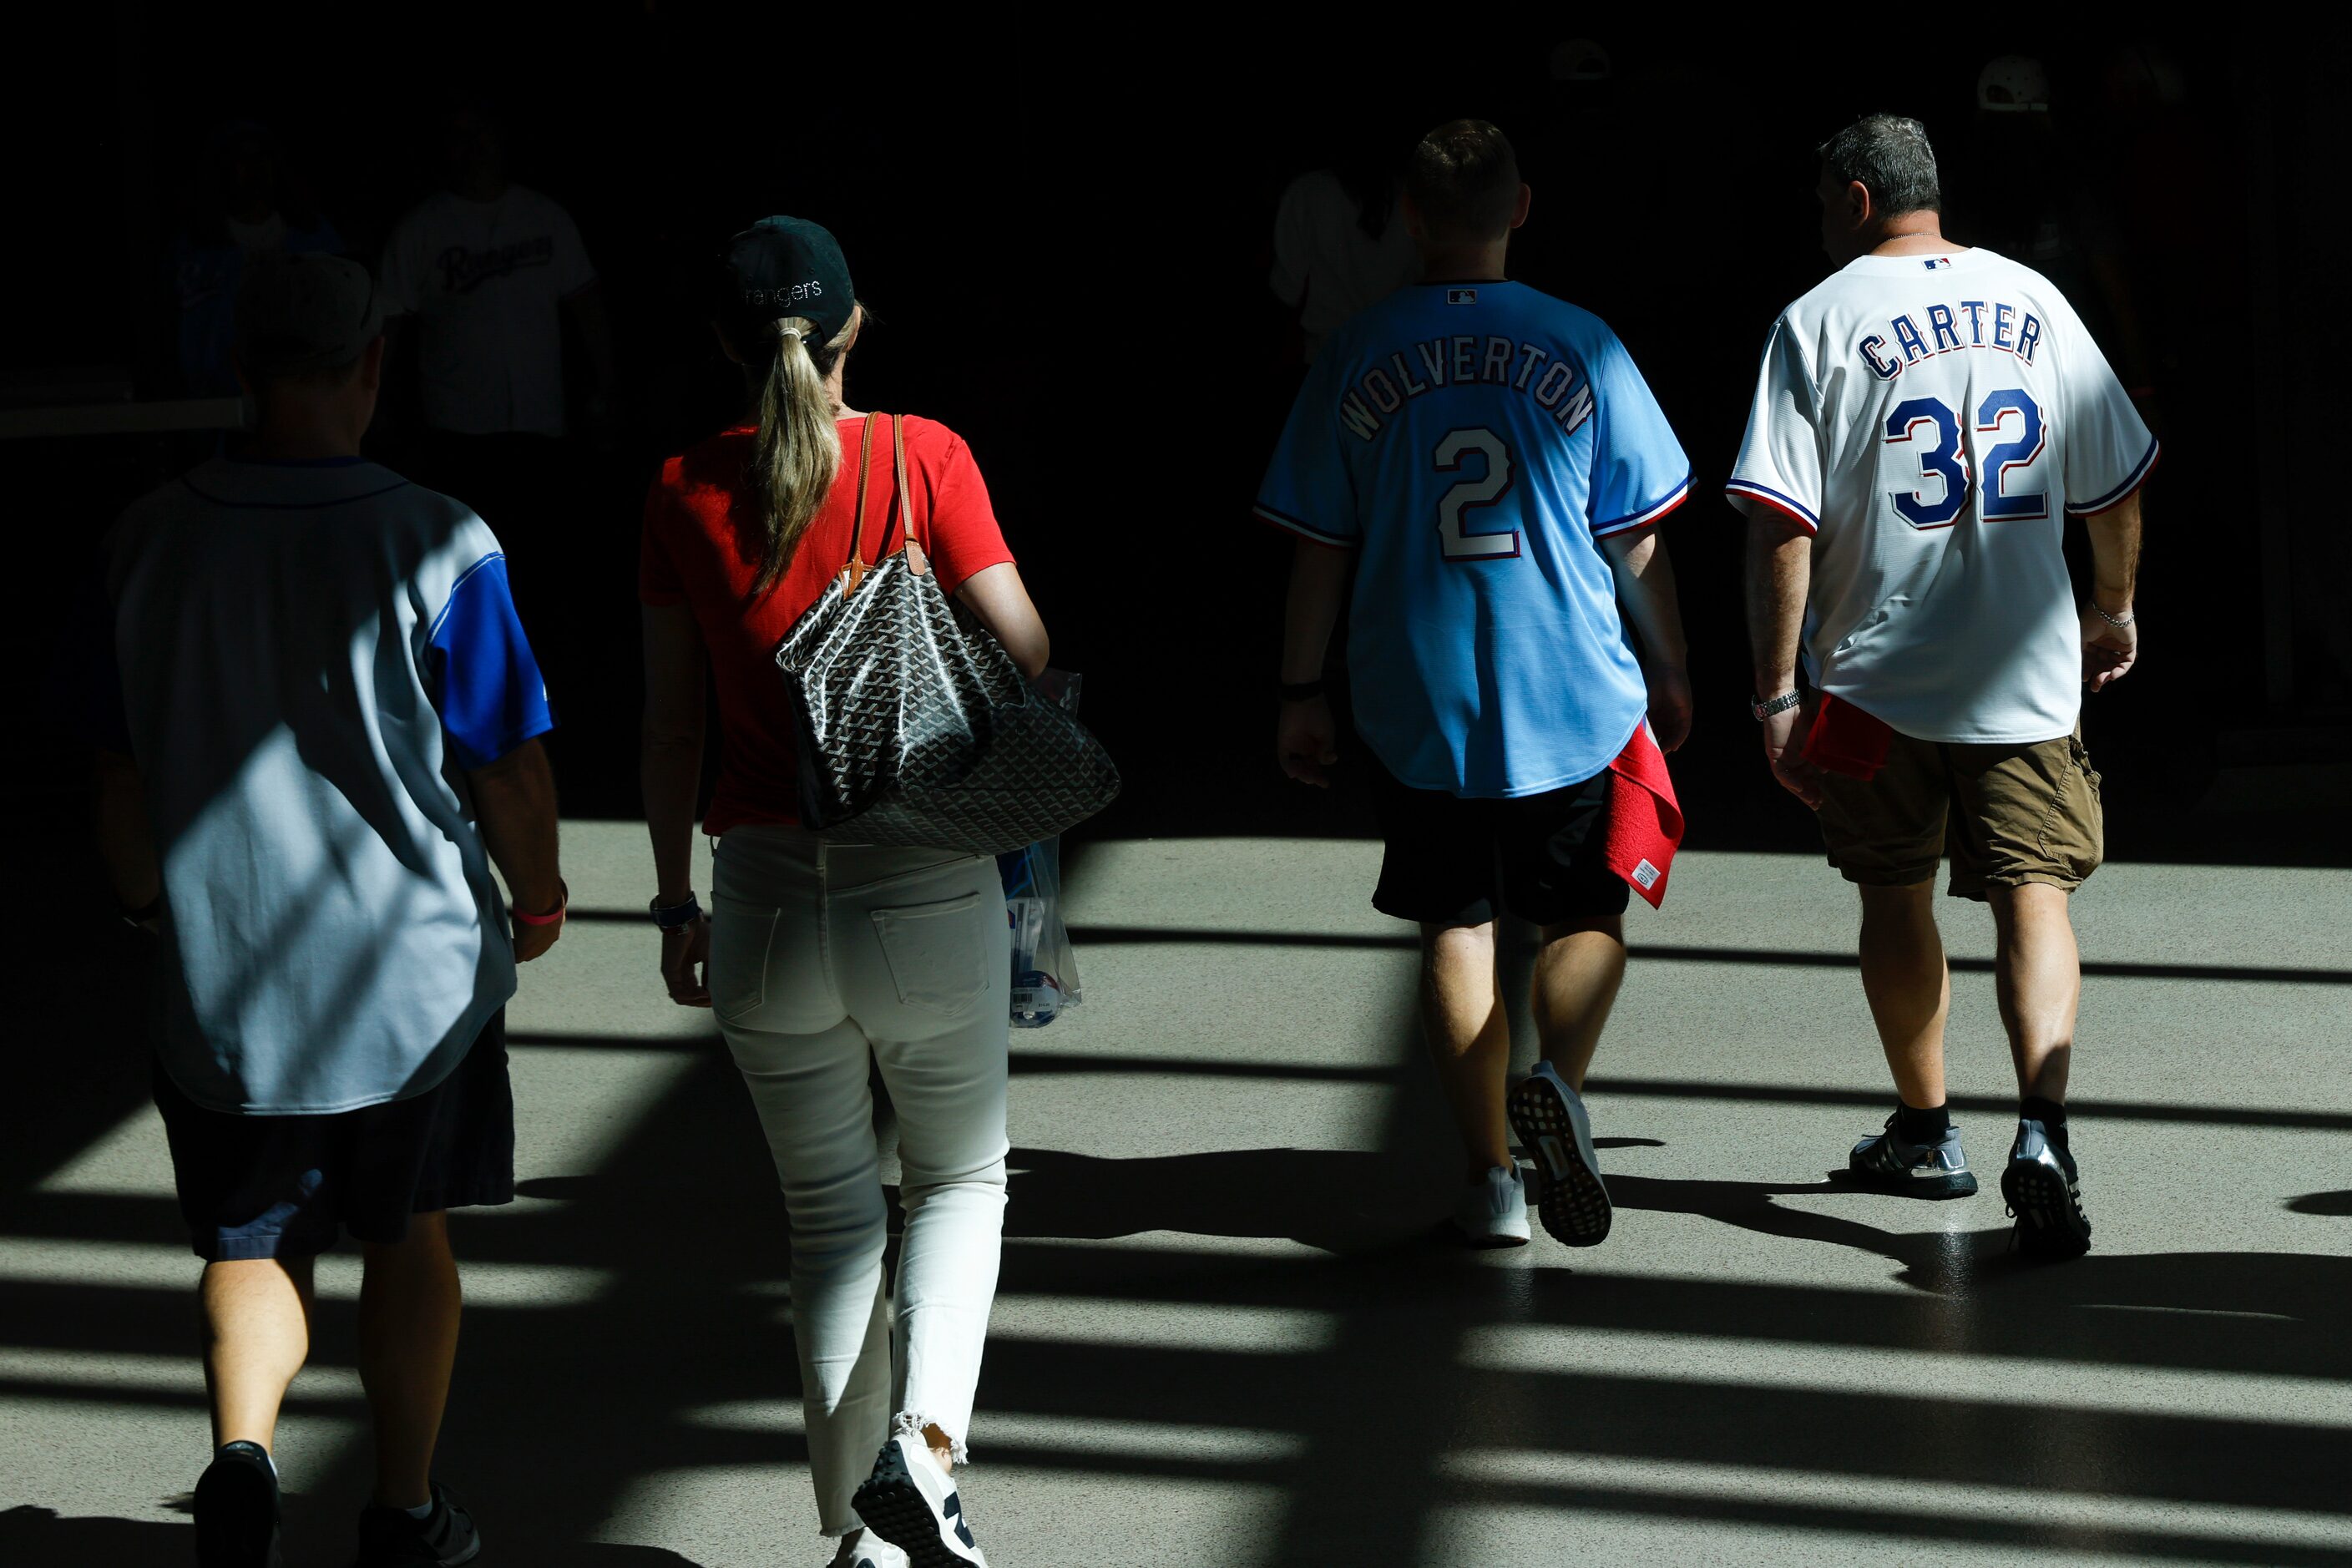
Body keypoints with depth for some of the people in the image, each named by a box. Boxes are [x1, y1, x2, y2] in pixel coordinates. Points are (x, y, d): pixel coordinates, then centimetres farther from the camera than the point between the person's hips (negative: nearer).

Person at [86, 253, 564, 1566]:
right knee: (409, 1232, 17)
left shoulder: (150, 541, -4)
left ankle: (242, 1448, -12)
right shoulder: (438, 547, -14)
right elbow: (509, 770, -9)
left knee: (253, 1243, 14)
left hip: (224, 970, 1)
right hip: (418, 964, -1)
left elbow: (120, 770, 5)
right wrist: (540, 897, 11)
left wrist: (152, 906, 23)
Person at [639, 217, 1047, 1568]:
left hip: (768, 895, 2)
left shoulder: (687, 492, -1)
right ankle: (923, 1444, -3)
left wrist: (677, 902, 11)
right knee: (961, 1176, 19)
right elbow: (1026, 650, -10)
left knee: (832, 1214, 15)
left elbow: (671, 723, 2)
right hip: (928, 890, -2)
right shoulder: (924, 457, -7)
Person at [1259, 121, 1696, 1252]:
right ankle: (1558, 1080, -13)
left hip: (1417, 704, 1)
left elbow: (1318, 549, 1)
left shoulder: (1356, 358, -2)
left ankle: (1490, 1177, 9)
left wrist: (1302, 692, 11)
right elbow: (1638, 540, 1)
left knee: (1457, 928, 10)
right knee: (1588, 914, 14)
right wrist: (1669, 670, 15)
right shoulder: (1580, 348, -3)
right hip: (1576, 693, 0)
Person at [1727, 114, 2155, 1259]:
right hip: (2028, 671, 2)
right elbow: (2116, 483, 14)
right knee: (2032, 893, 0)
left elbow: (1782, 528, -13)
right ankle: (2042, 1130, -20)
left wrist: (1776, 694, -8)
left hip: (1879, 671, -2)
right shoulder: (2032, 299, 5)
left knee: (1895, 894, 16)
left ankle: (1926, 1132, 29)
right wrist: (2113, 607, 31)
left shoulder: (1819, 321, -7)